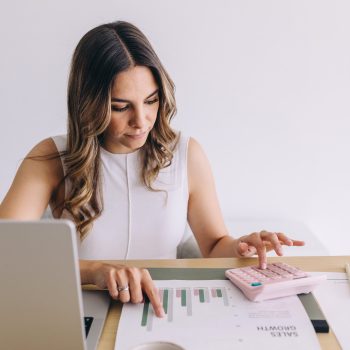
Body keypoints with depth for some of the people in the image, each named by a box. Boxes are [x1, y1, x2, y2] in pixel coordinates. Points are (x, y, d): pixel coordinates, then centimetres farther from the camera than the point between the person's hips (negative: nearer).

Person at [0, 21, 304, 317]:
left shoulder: (186, 155, -4)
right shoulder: (51, 159, -7)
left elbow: (214, 245, 8)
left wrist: (238, 248, -15)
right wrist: (93, 271, -35)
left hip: (163, 315, 0)